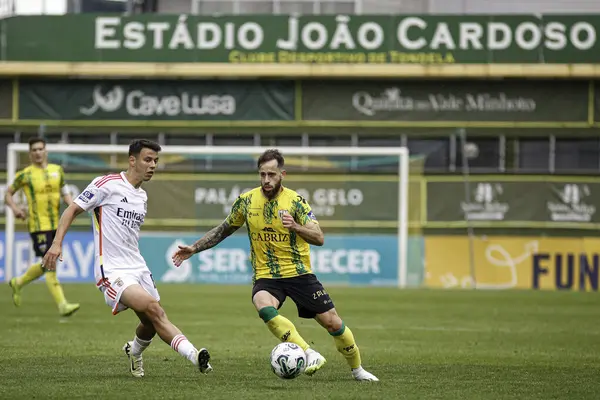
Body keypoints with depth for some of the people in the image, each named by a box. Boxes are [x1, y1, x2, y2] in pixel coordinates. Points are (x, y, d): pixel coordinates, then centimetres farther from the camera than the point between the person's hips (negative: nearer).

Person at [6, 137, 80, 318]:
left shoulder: (57, 170, 9)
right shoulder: (25, 175, -3)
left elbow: (64, 192, 17)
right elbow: (8, 194, 7)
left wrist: (71, 204, -3)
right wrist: (14, 208, -12)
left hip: (55, 224, 6)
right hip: (38, 226, -6)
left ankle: (18, 283, 41)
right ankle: (62, 306, -15)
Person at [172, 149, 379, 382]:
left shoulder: (295, 201, -8)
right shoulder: (246, 201, 0)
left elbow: (319, 238, -15)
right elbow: (223, 230, 16)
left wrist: (296, 227, -34)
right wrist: (194, 249, 11)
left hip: (299, 273, -1)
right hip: (266, 276, 1)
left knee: (332, 322, -2)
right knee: (264, 307, -34)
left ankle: (357, 369, 23)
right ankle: (310, 355, -32)